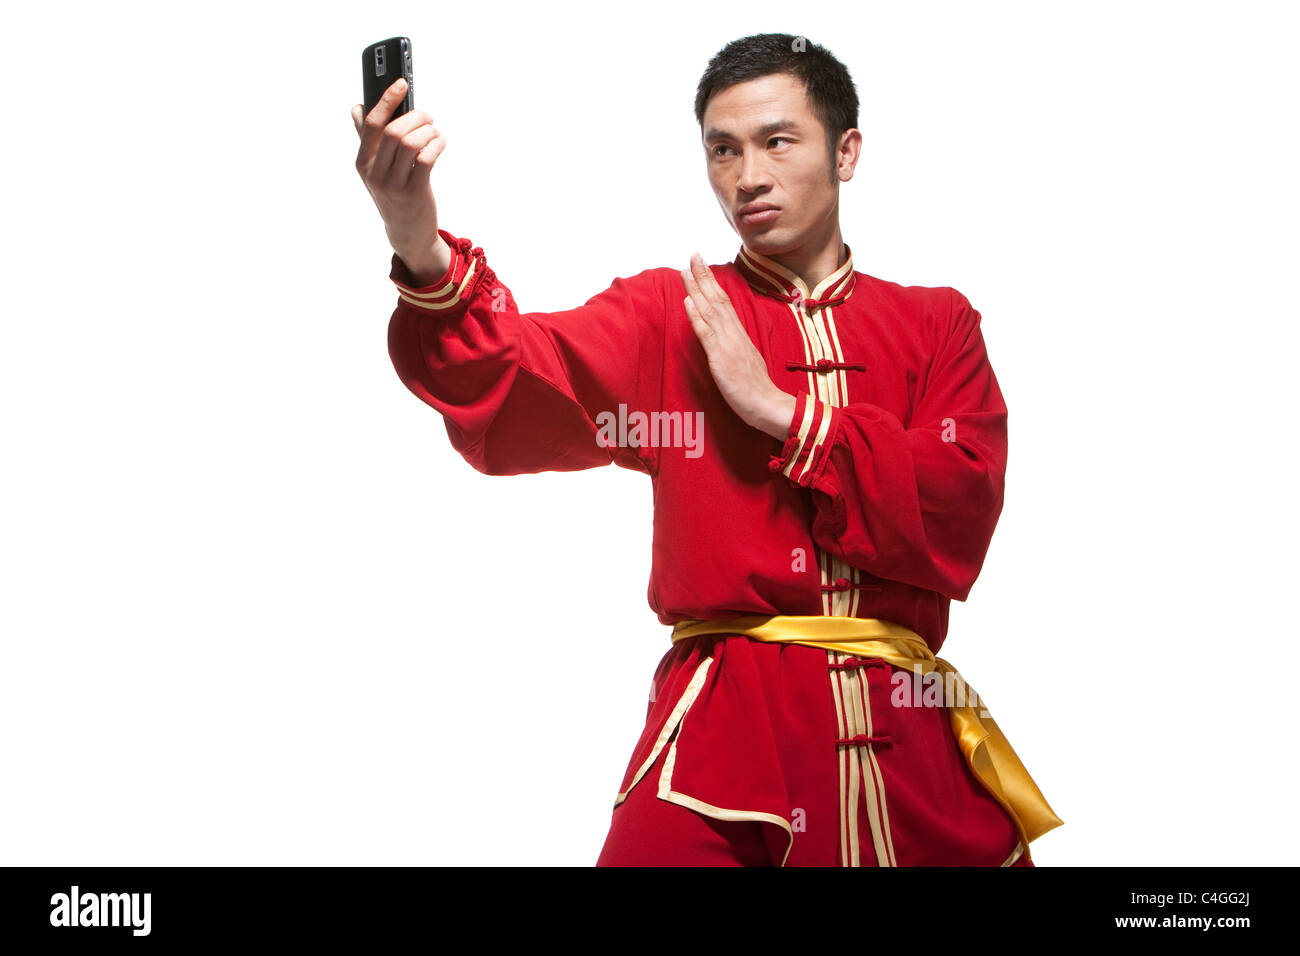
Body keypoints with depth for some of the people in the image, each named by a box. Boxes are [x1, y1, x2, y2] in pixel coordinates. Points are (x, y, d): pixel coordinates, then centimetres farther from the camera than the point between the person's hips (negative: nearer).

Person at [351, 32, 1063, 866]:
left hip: (908, 737, 2)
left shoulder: (938, 325, 10)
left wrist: (778, 409, -9)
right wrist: (425, 256, -32)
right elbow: (511, 393, -13)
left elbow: (958, 524, -5)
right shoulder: (667, 314, 7)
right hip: (722, 735, -2)